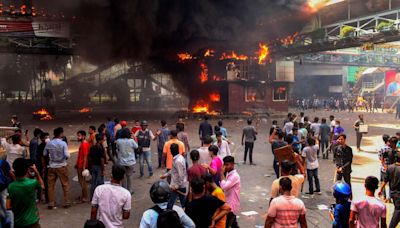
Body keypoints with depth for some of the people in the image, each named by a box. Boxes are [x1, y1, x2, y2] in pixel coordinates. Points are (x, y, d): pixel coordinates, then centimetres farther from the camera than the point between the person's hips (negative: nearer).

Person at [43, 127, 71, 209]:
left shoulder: (49, 143, -2)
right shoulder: (63, 143, -14)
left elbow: (44, 154, 7)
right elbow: (67, 155, -19)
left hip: (52, 166, 3)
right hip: (62, 166, -3)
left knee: (51, 185, 10)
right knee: (65, 184, 9)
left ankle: (51, 204, 15)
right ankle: (66, 202, 14)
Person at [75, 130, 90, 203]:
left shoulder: (84, 144, -18)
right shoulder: (82, 143, 13)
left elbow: (85, 156, -22)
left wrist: (84, 167, -24)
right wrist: (77, 164, 20)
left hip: (82, 166, -10)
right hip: (79, 165, 10)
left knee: (82, 181, -3)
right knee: (81, 180, 16)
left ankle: (85, 198, 4)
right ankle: (83, 196, 26)